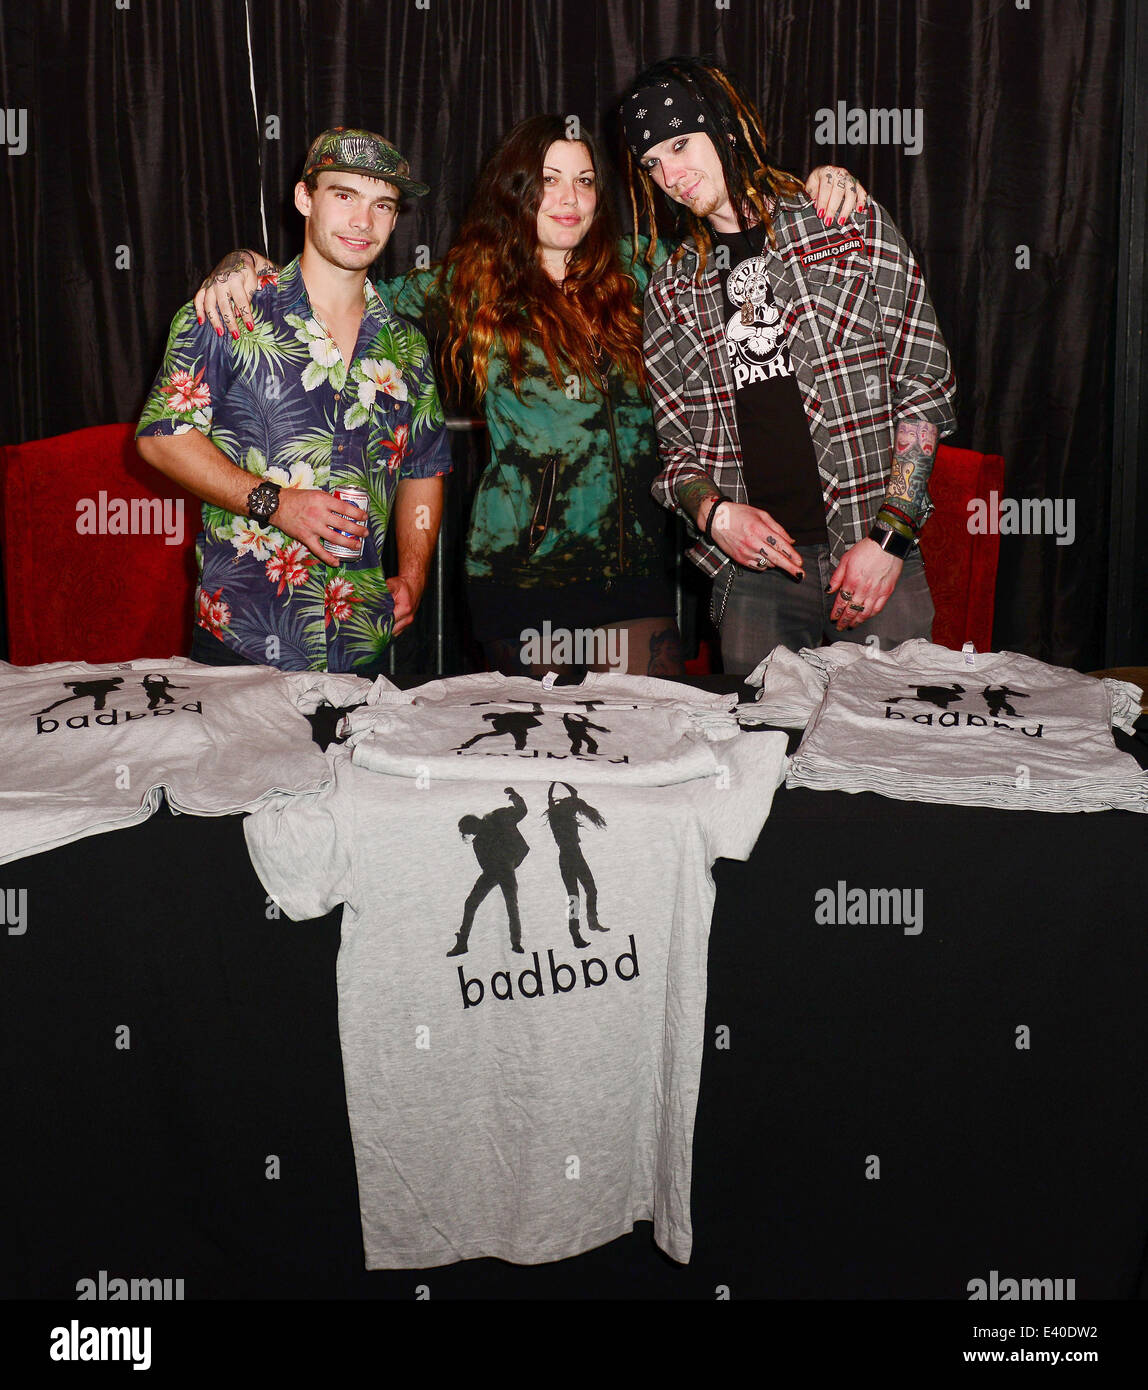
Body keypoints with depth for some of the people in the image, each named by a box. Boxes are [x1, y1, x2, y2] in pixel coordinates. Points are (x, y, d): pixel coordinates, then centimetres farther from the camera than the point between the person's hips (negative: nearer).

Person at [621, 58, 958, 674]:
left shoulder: (852, 228, 2)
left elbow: (924, 386, -1)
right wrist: (713, 513, -10)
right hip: (753, 565, 2)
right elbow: (675, 443, 13)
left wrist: (889, 537, -10)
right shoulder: (671, 291, 11)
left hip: (876, 552, -2)